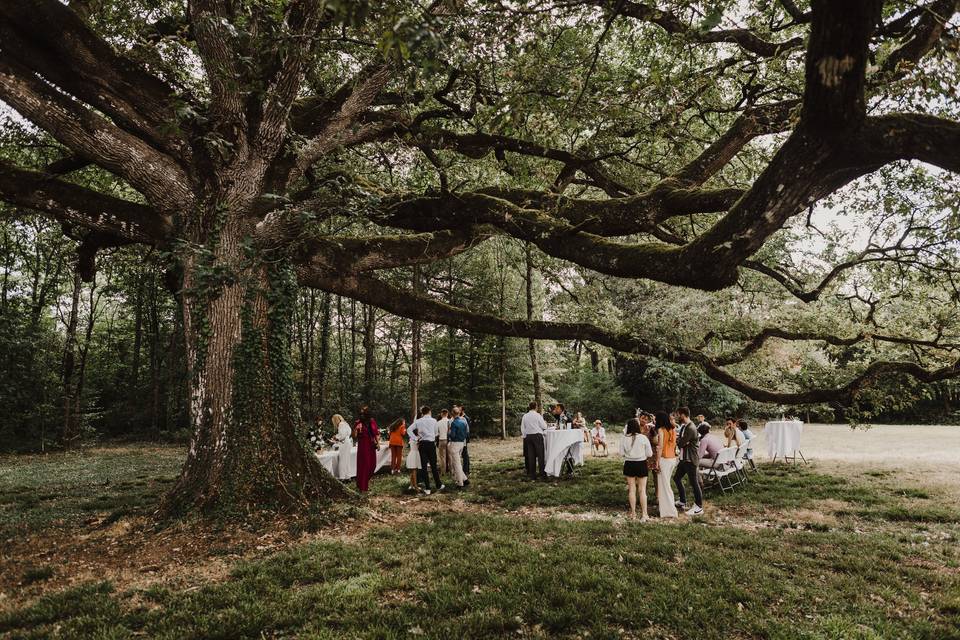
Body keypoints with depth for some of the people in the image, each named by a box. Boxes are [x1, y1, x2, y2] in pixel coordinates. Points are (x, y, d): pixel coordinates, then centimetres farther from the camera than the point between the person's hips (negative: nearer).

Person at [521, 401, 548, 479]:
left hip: (528, 437, 4)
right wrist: (545, 423, 16)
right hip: (537, 435, -4)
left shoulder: (525, 416, 5)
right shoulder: (538, 415, -8)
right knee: (540, 454, 2)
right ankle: (542, 473, 1)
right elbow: (544, 427, -5)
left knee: (531, 455, 7)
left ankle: (532, 474, 9)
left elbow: (522, 428, 8)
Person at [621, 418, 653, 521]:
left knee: (631, 489, 13)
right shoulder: (643, 438, -13)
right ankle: (644, 514, 8)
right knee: (642, 490, 7)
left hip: (629, 464, 1)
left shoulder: (624, 438, -11)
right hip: (641, 464, -1)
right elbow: (649, 454, -7)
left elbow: (622, 452, -4)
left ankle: (633, 513, 20)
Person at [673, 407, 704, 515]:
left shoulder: (691, 428, -22)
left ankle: (699, 507, 8)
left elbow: (681, 443, -23)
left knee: (694, 482, -2)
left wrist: (677, 439, -3)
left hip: (691, 459, -10)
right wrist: (678, 438, -14)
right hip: (684, 458, 10)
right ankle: (682, 501, 31)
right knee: (677, 478, 18)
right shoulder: (684, 426, 10)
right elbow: (680, 439, 9)